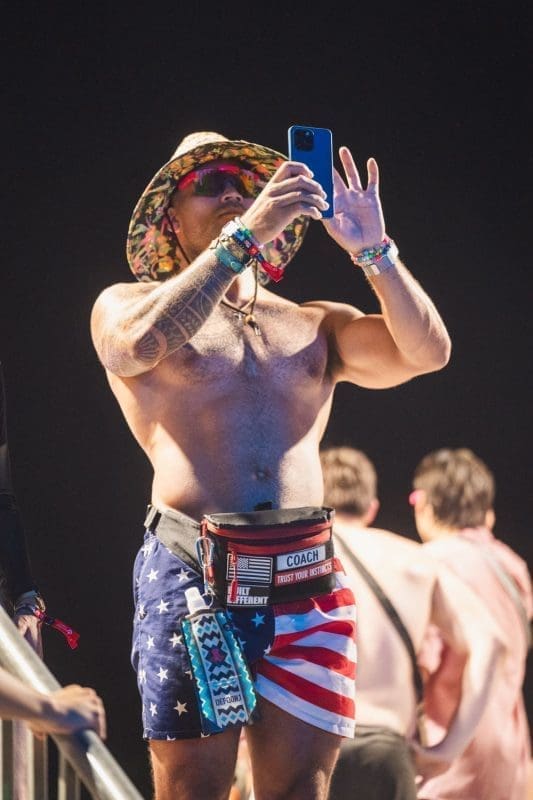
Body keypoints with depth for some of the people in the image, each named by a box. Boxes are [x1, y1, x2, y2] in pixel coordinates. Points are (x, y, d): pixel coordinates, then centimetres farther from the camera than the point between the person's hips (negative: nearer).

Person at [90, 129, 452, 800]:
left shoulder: (317, 327, 21)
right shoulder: (124, 307, 12)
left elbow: (427, 352, 6)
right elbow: (144, 344, -13)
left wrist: (371, 250, -6)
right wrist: (245, 234, -14)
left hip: (306, 588, 3)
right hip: (191, 576, -3)